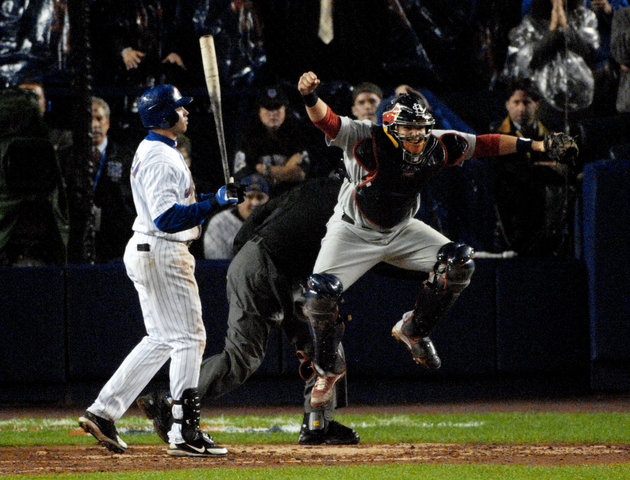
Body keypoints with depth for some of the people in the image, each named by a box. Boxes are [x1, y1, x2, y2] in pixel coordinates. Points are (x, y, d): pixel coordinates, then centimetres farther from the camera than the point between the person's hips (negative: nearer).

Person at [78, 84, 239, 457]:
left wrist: (211, 199, 10)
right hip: (163, 254, -11)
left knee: (163, 339, 15)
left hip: (144, 253, 11)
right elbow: (167, 218, -25)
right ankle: (186, 433, -6)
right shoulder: (161, 159, -18)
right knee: (189, 338, -6)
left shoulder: (150, 151, 16)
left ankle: (103, 412, 12)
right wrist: (215, 203, -26)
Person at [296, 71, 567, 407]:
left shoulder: (437, 146, -12)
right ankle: (328, 368, 4)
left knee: (459, 262, -11)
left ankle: (413, 330, 11)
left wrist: (533, 145, 0)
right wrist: (311, 97, -60)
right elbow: (326, 121, -39)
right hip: (354, 232, -5)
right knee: (320, 293, -23)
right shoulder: (368, 140, -27)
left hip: (401, 231, 5)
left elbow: (484, 144, -1)